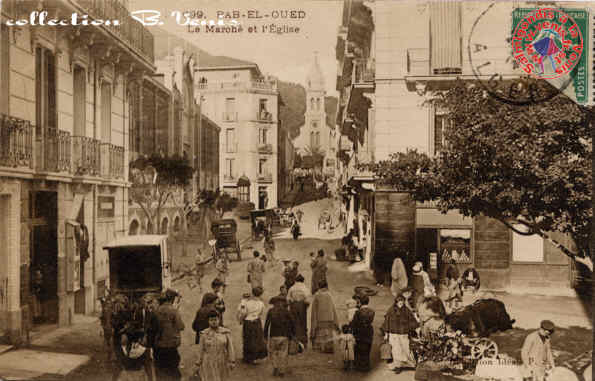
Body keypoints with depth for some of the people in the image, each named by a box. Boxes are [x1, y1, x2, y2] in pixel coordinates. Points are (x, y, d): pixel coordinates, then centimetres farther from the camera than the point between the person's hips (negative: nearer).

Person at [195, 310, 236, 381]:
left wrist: (232, 362, -9)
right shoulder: (204, 334, -6)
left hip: (222, 364, 1)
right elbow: (201, 350, -1)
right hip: (209, 364, -1)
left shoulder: (225, 332, -7)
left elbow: (230, 347, -5)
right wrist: (198, 364, 1)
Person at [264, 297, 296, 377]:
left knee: (273, 352, 18)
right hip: (284, 336, 1)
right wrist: (292, 335, 11)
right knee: (283, 354, 12)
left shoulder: (271, 311, 1)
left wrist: (265, 336, 3)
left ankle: (275, 367, 2)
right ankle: (281, 372, 11)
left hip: (273, 336, -1)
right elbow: (292, 324, 2)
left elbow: (267, 324, -3)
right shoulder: (286, 312, 3)